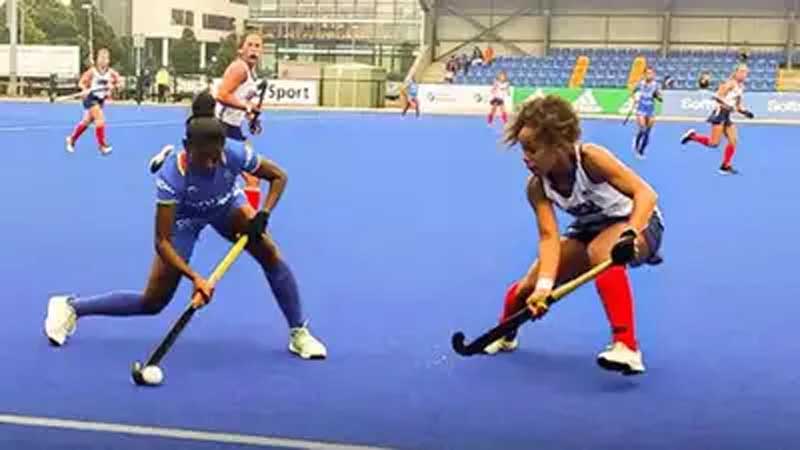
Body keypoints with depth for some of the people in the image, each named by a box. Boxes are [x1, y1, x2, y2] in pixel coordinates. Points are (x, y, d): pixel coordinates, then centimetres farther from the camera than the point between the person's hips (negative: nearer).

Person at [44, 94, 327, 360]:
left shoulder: (235, 153, -35)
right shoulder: (171, 175, -40)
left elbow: (278, 176, -16)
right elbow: (162, 241, -38)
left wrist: (263, 214, -30)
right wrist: (195, 278, -49)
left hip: (226, 206, 3)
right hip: (184, 217, -3)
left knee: (269, 252, -21)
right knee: (152, 302, -3)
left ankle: (298, 332, -6)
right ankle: (71, 307, 16)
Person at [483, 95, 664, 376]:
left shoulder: (590, 158, -32)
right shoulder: (537, 188, -18)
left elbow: (645, 194, -38)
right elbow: (549, 236, -26)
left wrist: (630, 234, -56)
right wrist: (544, 285, -42)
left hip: (639, 223, -5)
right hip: (590, 229, 5)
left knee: (600, 251, -40)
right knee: (530, 285, -6)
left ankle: (627, 348, -38)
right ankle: (505, 336, 28)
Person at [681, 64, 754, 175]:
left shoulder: (741, 87, 16)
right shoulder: (731, 83, -9)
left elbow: (738, 105, 24)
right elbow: (718, 96, -19)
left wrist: (745, 112, 8)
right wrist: (728, 106, -28)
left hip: (727, 116, 9)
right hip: (720, 113, -8)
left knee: (733, 141, 2)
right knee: (714, 143, -12)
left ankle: (725, 166, 9)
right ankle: (692, 135, 7)